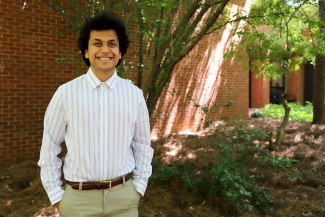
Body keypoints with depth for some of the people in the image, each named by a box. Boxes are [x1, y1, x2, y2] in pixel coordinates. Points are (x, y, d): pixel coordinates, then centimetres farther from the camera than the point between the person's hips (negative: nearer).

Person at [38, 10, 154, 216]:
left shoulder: (135, 95, -1)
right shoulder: (66, 93, -7)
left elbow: (143, 145, 7)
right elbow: (49, 147, 0)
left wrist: (139, 187, 5)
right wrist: (56, 196, 1)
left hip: (123, 195, 2)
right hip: (79, 198, -1)